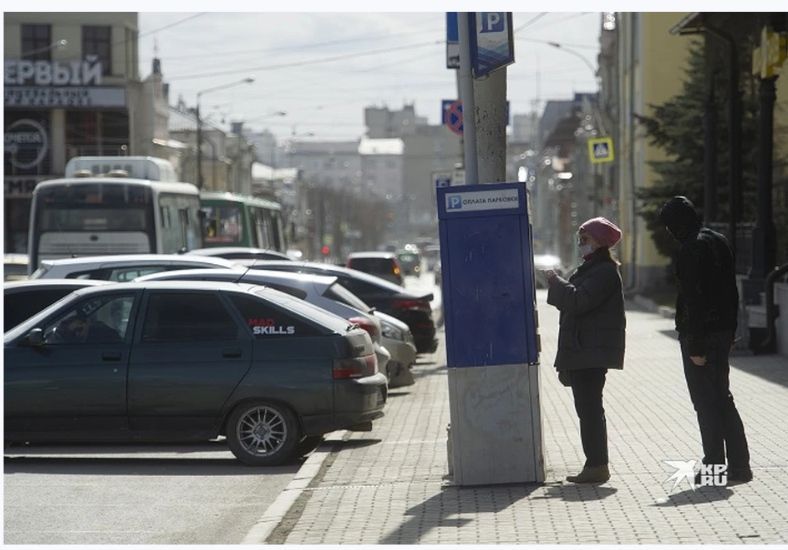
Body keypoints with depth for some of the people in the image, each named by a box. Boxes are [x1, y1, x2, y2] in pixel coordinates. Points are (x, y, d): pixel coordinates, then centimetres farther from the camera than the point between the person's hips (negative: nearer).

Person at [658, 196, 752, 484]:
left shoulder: (691, 249, -17)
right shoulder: (719, 241, 12)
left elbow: (693, 299, -20)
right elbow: (731, 292, 17)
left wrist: (695, 347, -19)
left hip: (700, 334, -9)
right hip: (723, 331, 9)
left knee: (706, 401, -2)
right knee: (722, 398, 14)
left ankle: (715, 466, 3)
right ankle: (738, 465, 14)